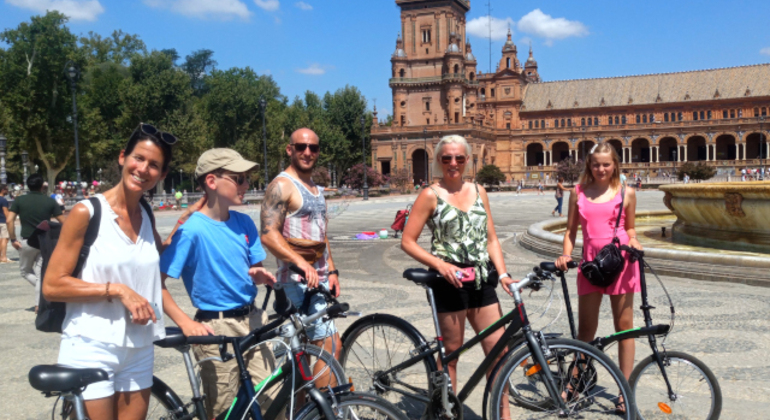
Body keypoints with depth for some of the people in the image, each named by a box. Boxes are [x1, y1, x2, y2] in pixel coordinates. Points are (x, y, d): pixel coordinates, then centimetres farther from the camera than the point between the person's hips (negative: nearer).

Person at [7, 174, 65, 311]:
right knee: (41, 274, 10)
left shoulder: (19, 201, -1)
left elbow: (9, 221, -12)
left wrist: (13, 239, -5)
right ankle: (38, 305, 8)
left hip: (27, 242, -1)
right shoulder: (50, 201, -1)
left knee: (25, 271, 19)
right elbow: (63, 222, -3)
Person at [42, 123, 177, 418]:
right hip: (91, 350, -5)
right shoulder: (87, 212, -10)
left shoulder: (147, 217, 7)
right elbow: (52, 286, -12)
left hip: (138, 351, 6)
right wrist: (116, 289, -18)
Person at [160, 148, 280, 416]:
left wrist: (259, 275, -10)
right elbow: (156, 283, -15)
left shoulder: (244, 223, 3)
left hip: (253, 321, 6)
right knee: (223, 411, 7)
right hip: (216, 330, -5)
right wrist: (186, 323, -20)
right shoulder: (192, 230, -16)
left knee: (272, 402, 8)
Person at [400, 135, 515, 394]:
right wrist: (440, 264, -19)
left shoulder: (478, 192, 11)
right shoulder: (431, 195, -3)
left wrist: (502, 274, -3)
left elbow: (491, 239, 11)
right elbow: (408, 241, -6)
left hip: (481, 281, 5)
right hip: (449, 281, -4)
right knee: (451, 352, 6)